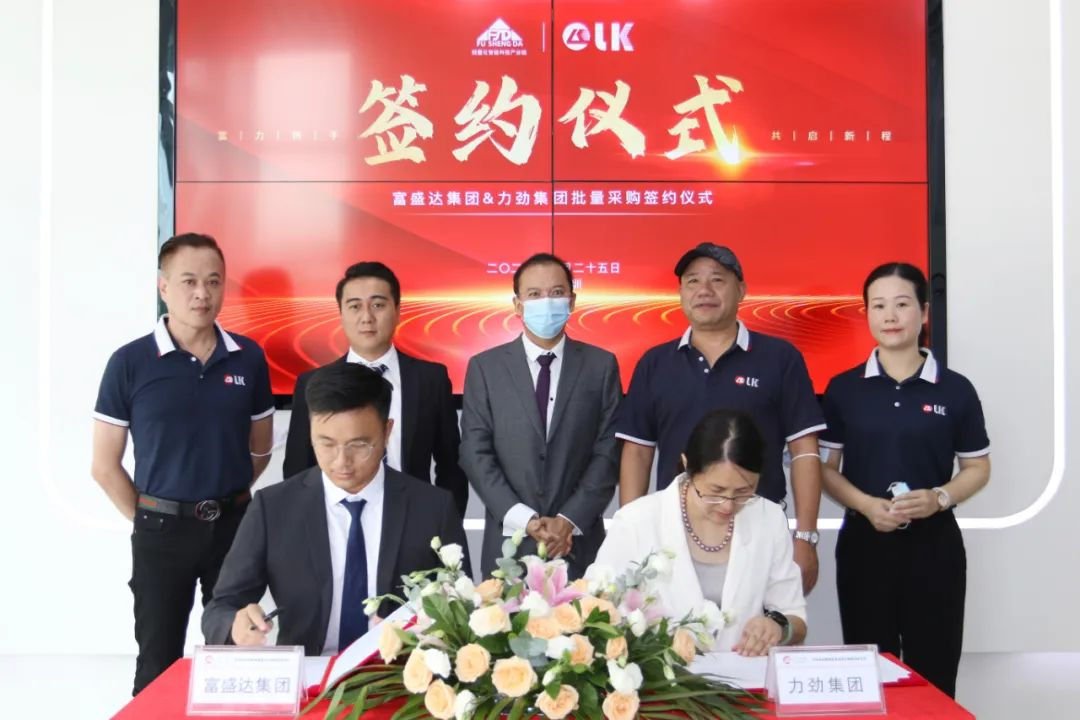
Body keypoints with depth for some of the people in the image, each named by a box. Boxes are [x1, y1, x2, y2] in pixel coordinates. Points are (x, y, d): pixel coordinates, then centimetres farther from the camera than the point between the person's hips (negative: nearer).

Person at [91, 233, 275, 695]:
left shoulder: (249, 358, -1)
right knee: (159, 663, 11)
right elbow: (104, 465, -2)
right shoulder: (130, 362, -7)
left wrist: (227, 499, 5)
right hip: (162, 530, -2)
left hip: (234, 524, 2)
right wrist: (147, 519, -2)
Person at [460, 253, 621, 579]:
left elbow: (609, 451, -2)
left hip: (580, 544, 0)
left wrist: (571, 520, -11)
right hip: (509, 544, 0)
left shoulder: (601, 365, 2)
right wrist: (526, 520, -12)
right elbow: (476, 454, -4)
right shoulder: (484, 367, 1)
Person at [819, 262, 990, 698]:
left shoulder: (955, 390, 0)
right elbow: (825, 468, 4)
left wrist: (939, 498, -13)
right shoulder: (843, 389, 1)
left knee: (934, 672, 6)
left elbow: (978, 469, 7)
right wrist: (866, 504, -14)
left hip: (934, 543, 0)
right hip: (864, 541, 0)